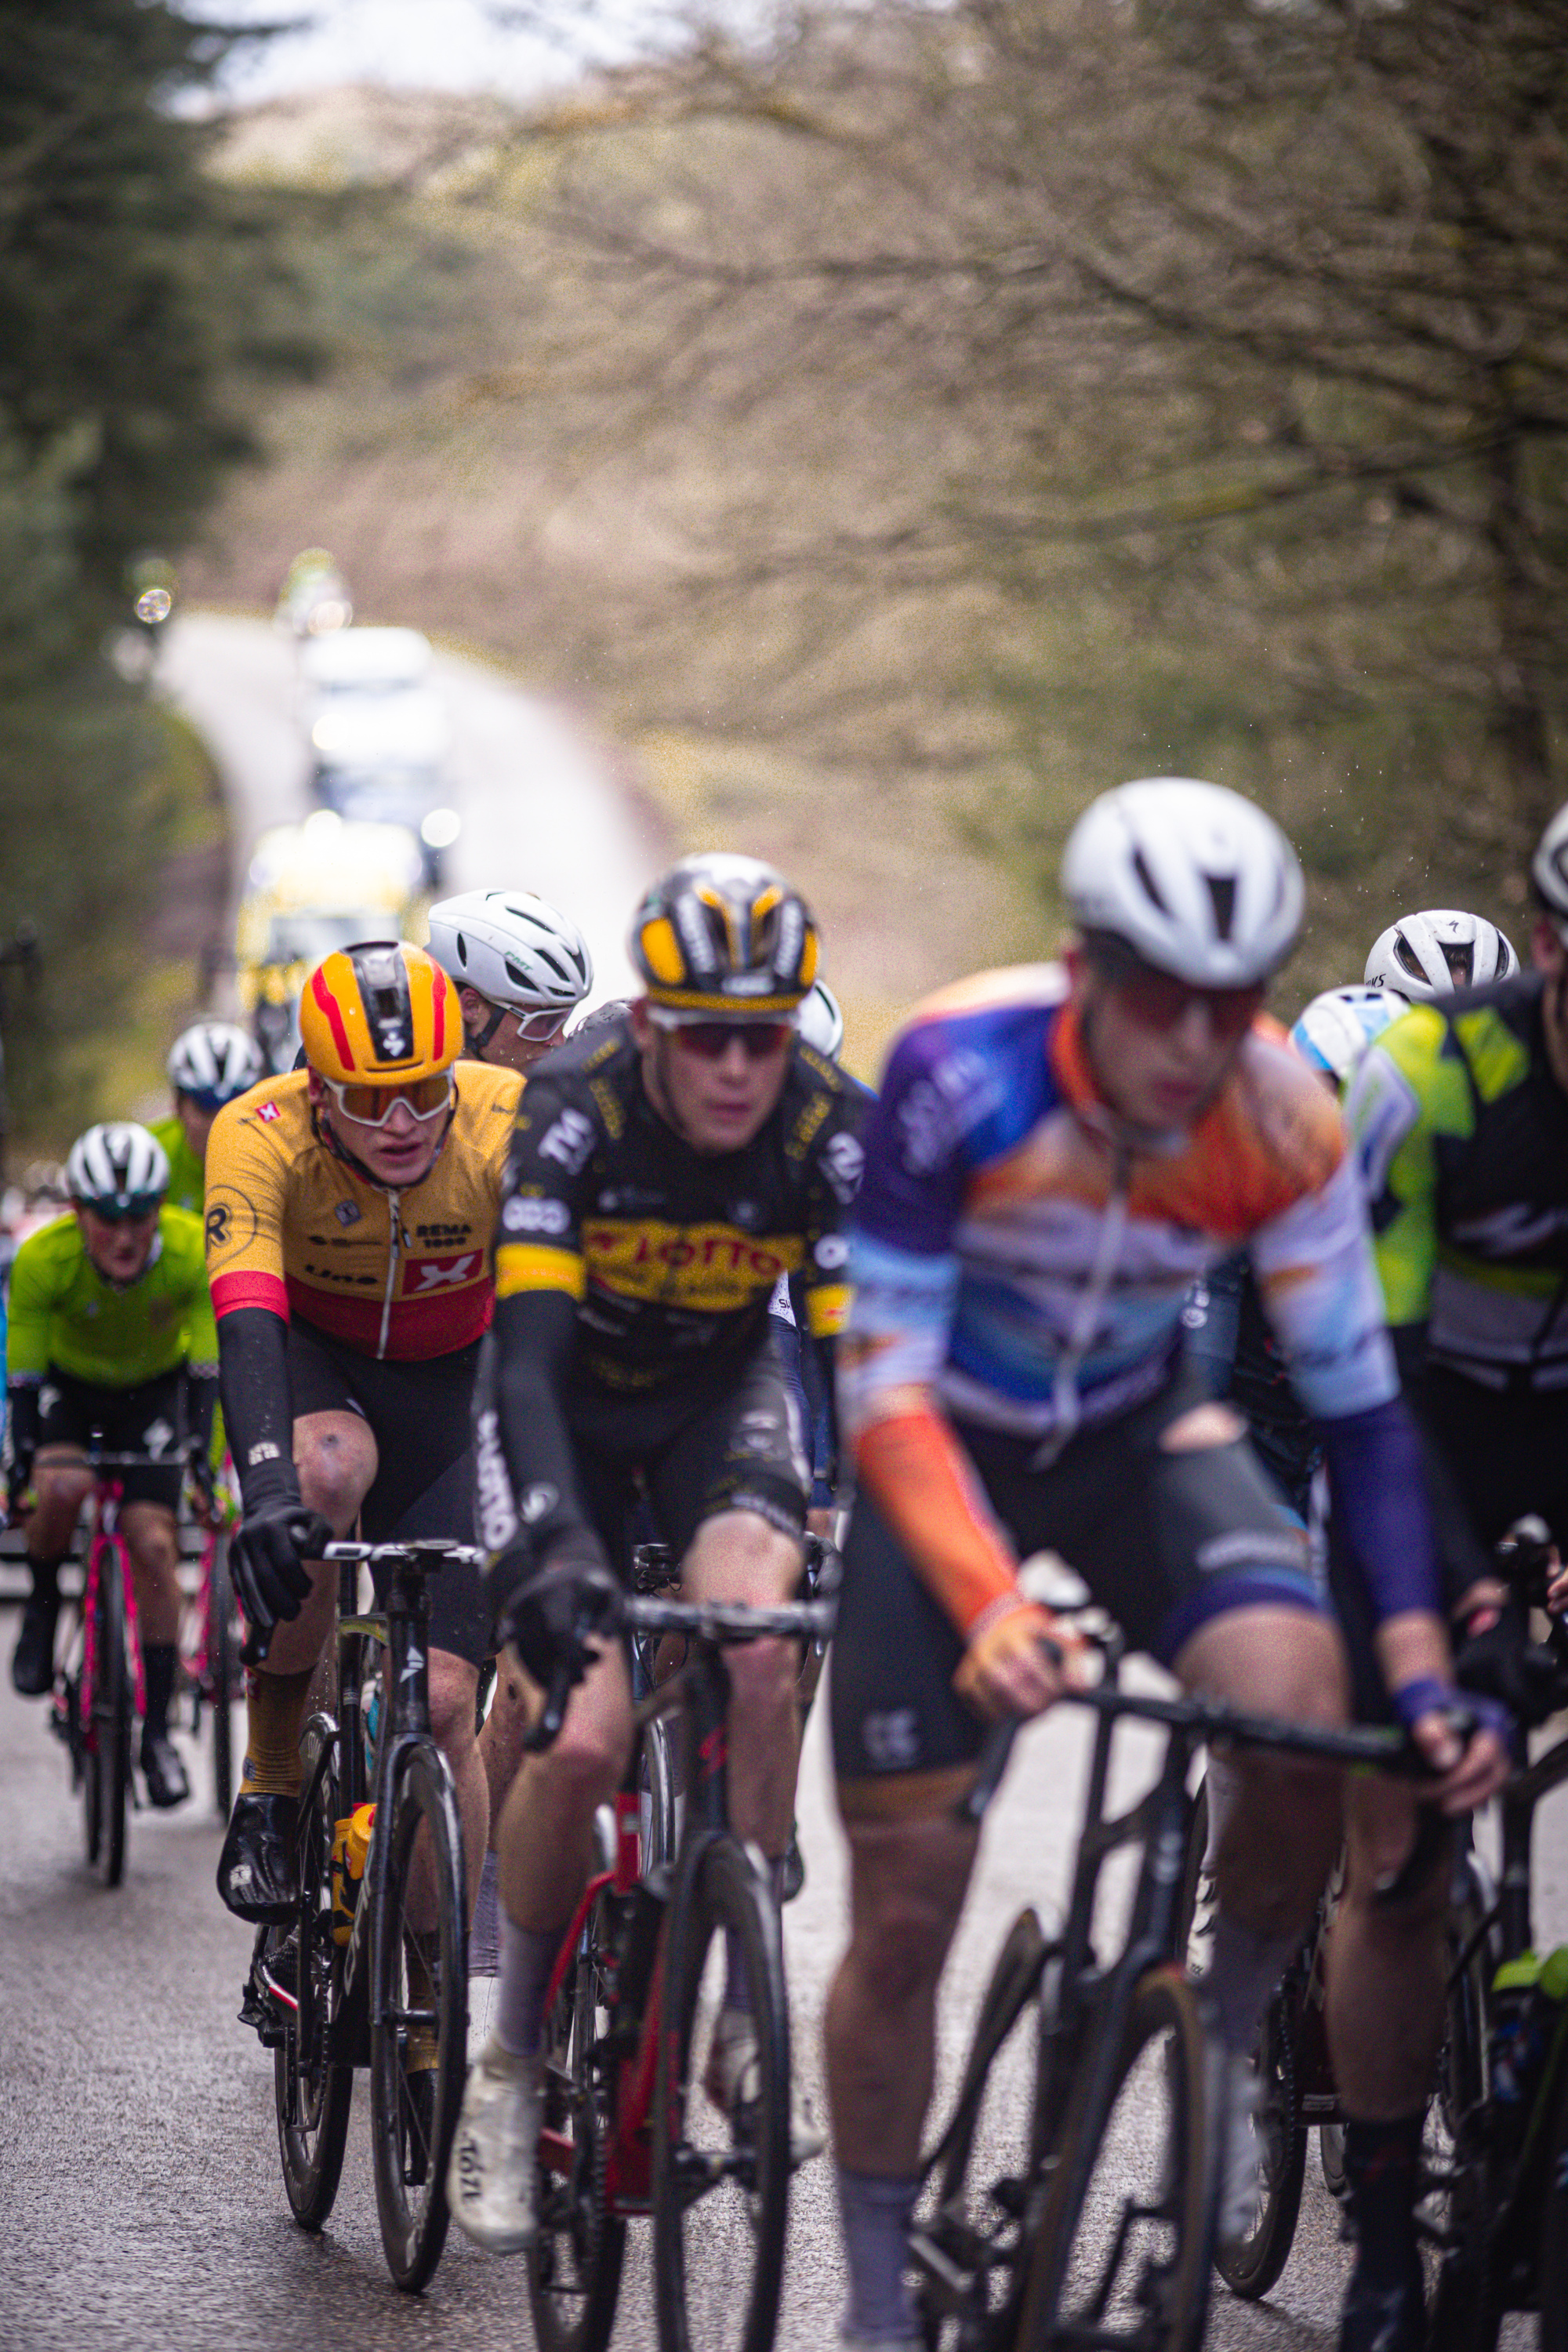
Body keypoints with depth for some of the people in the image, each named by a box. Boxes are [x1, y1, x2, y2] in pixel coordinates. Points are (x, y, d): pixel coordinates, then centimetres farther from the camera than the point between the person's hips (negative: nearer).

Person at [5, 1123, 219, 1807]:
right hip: (66, 1384, -1)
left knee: (153, 1544, -12)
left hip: (153, 1390, 1)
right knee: (62, 1487, -32)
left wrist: (200, 1457, -33)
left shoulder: (193, 1251, -31)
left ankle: (157, 1728, -1)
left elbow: (207, 1368, -26)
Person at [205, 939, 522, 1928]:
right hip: (311, 1357, -1)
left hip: (450, 1382, 1)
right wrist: (267, 1487, -55)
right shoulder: (259, 1135, -28)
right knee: (327, 1469, -38)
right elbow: (246, 1319, -39)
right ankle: (272, 1779, -18)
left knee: (443, 1699, -12)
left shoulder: (514, 1125, -27)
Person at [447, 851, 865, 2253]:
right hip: (571, 1397, -1)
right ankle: (514, 2065, 4)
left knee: (756, 1645, -29)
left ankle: (747, 2006, -14)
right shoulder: (577, 1113, -31)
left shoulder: (826, 1131, -24)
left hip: (719, 1389, 2)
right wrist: (554, 1547, -52)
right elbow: (529, 1355, -38)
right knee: (581, 1743, -17)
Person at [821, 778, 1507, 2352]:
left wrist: (1422, 1670, -23)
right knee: (906, 1911, -4)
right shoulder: (960, 1075, -31)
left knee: (1299, 1698, -30)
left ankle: (1229, 2032, -2)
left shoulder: (1283, 1125, -22)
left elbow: (1357, 1401, -14)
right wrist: (988, 1605, -43)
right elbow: (881, 1383, -29)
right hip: (946, 1446, -2)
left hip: (1138, 1433, 2)